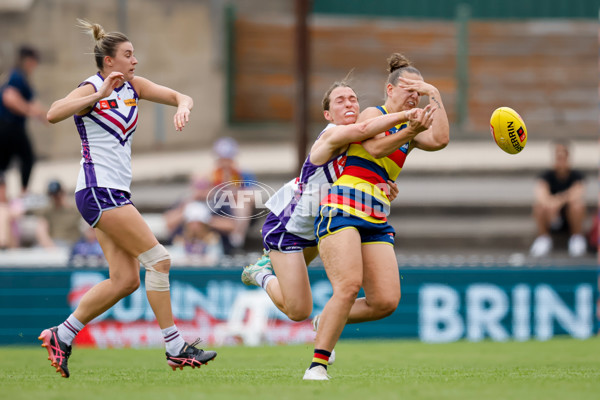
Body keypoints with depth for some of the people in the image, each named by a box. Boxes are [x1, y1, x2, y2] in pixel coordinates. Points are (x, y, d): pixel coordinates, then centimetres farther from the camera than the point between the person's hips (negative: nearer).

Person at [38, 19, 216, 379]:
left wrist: (183, 107, -12)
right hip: (99, 191, -9)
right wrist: (99, 94, -34)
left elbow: (181, 97, 12)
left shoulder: (132, 86, 12)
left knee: (125, 280, 3)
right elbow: (54, 114, -29)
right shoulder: (91, 90, -11)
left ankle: (61, 336, 10)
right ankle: (176, 349, -8)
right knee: (158, 259, -12)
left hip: (116, 193, 9)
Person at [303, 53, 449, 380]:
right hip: (342, 209, -7)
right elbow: (376, 148, -16)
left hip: (377, 221, 7)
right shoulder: (372, 114, 3)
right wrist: (410, 131, -28)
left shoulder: (410, 132, 20)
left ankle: (329, 321, 21)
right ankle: (317, 365, -20)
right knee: (349, 286, -24)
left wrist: (435, 96, 1)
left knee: (386, 301, -6)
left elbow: (440, 140, 1)